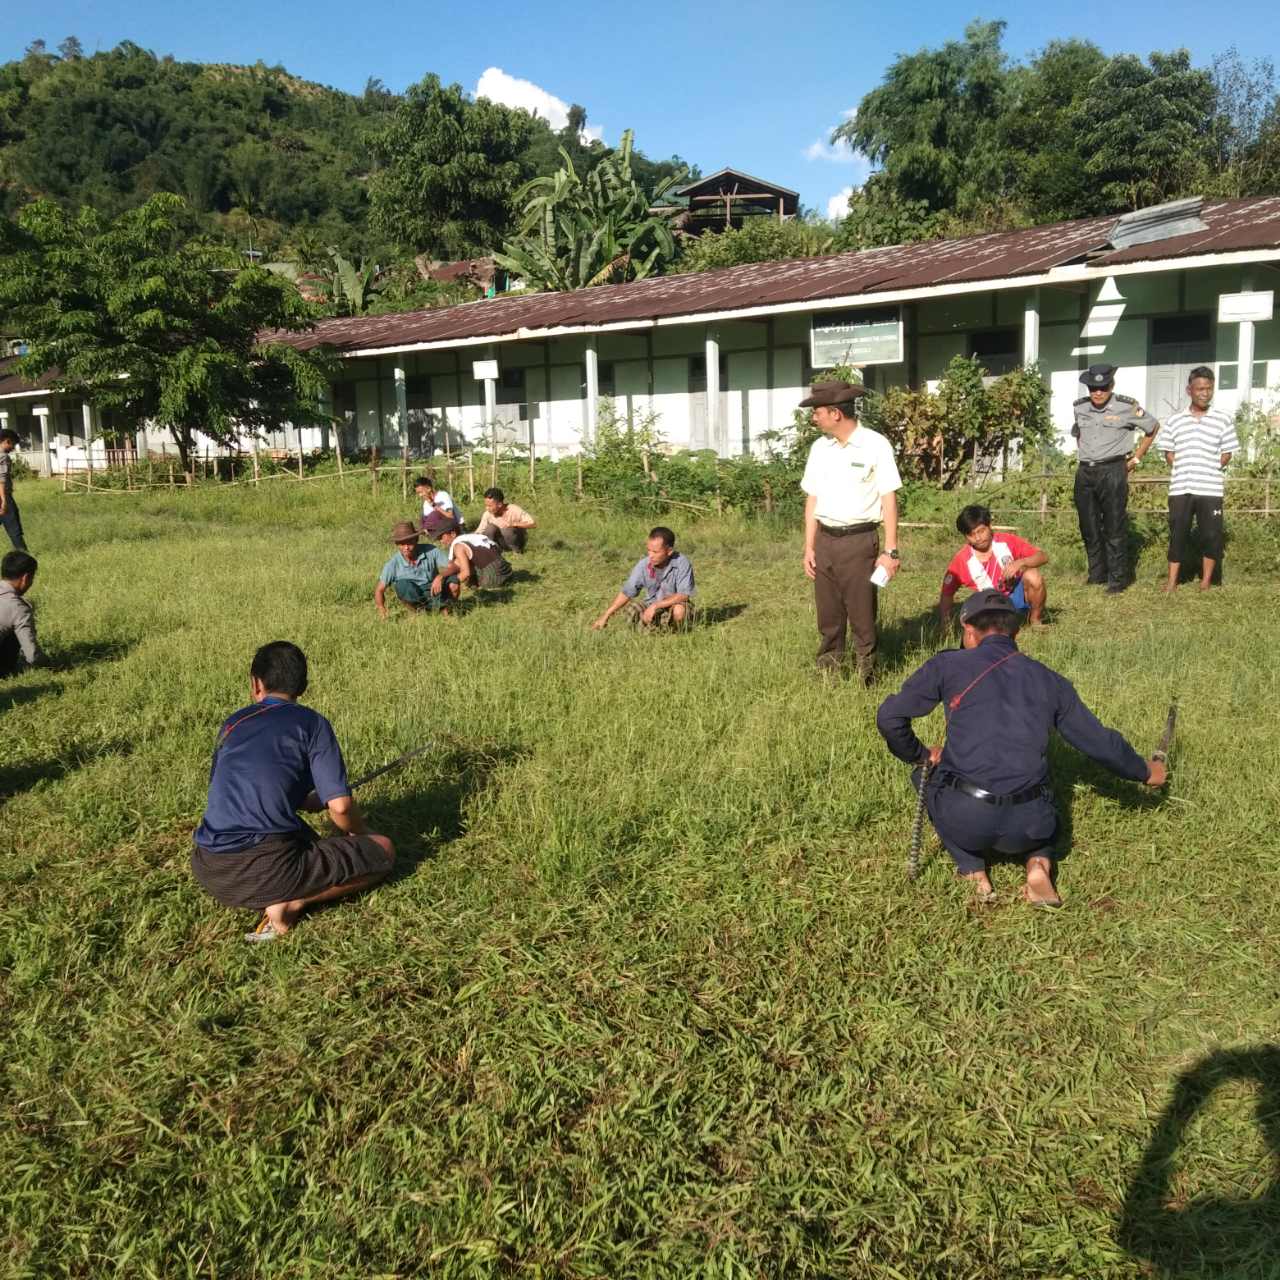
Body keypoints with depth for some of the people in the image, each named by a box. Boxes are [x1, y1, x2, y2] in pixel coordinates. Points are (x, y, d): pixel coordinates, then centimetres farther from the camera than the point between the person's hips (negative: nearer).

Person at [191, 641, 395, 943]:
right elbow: (340, 806, -7)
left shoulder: (233, 723, 17)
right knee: (382, 850, 12)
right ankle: (290, 903, -7)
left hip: (209, 872, 6)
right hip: (269, 870, -6)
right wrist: (359, 833, 16)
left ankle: (270, 896, 7)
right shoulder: (311, 723, 1)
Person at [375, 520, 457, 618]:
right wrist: (382, 609, -22)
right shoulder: (393, 565, -9)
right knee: (402, 584, -32)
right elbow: (379, 590, -2)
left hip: (435, 592, 0)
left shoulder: (431, 552, -11)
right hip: (414, 598, 0)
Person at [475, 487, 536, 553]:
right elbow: (479, 532, -6)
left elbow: (533, 524, -26)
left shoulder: (514, 510, -22)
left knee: (508, 530, -33)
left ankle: (517, 550, -10)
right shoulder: (488, 514, -13)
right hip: (502, 543, 2)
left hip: (518, 541, -2)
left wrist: (514, 524, -36)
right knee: (491, 528, -25)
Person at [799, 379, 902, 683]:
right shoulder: (820, 447, 10)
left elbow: (889, 499, -7)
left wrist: (890, 551, -10)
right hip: (824, 540, 5)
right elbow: (812, 499, 13)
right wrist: (809, 547, 7)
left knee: (862, 616, 0)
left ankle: (867, 678, 12)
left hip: (859, 540, -5)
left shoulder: (875, 445, -6)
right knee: (828, 616, 11)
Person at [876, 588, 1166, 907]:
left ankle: (974, 872, 14)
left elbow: (889, 717, 1)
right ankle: (1038, 862, 7)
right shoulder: (1049, 680, 14)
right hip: (1028, 828, 3)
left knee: (927, 775, 29)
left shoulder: (948, 665, 5)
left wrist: (920, 755, 19)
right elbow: (1099, 741, 19)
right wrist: (1144, 772, 37)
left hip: (966, 822, -3)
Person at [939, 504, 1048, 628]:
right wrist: (944, 626, -18)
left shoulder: (1007, 541, -14)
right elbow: (947, 594, -6)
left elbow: (1043, 557, -15)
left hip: (1019, 594, -1)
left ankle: (1036, 621, -6)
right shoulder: (961, 560, -13)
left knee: (1033, 576, -31)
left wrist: (1020, 563, -36)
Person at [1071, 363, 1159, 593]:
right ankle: (1096, 575, 19)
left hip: (1112, 472, -5)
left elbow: (1153, 428, 9)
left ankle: (1118, 578, 2)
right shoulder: (1079, 407, 8)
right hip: (1084, 473, 5)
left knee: (1114, 528, -4)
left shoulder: (1127, 407, -5)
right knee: (1089, 528, 8)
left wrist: (1136, 458, 7)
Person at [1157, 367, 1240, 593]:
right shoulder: (1175, 421, 5)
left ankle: (1206, 583, 13)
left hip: (1210, 489, -1)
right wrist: (1183, 469, -1)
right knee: (1177, 535, 4)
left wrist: (1210, 470, -4)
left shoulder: (1223, 419, 2)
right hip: (1180, 489, 1)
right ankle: (1172, 582, 10)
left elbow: (1227, 453, 6)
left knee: (1211, 536, 2)